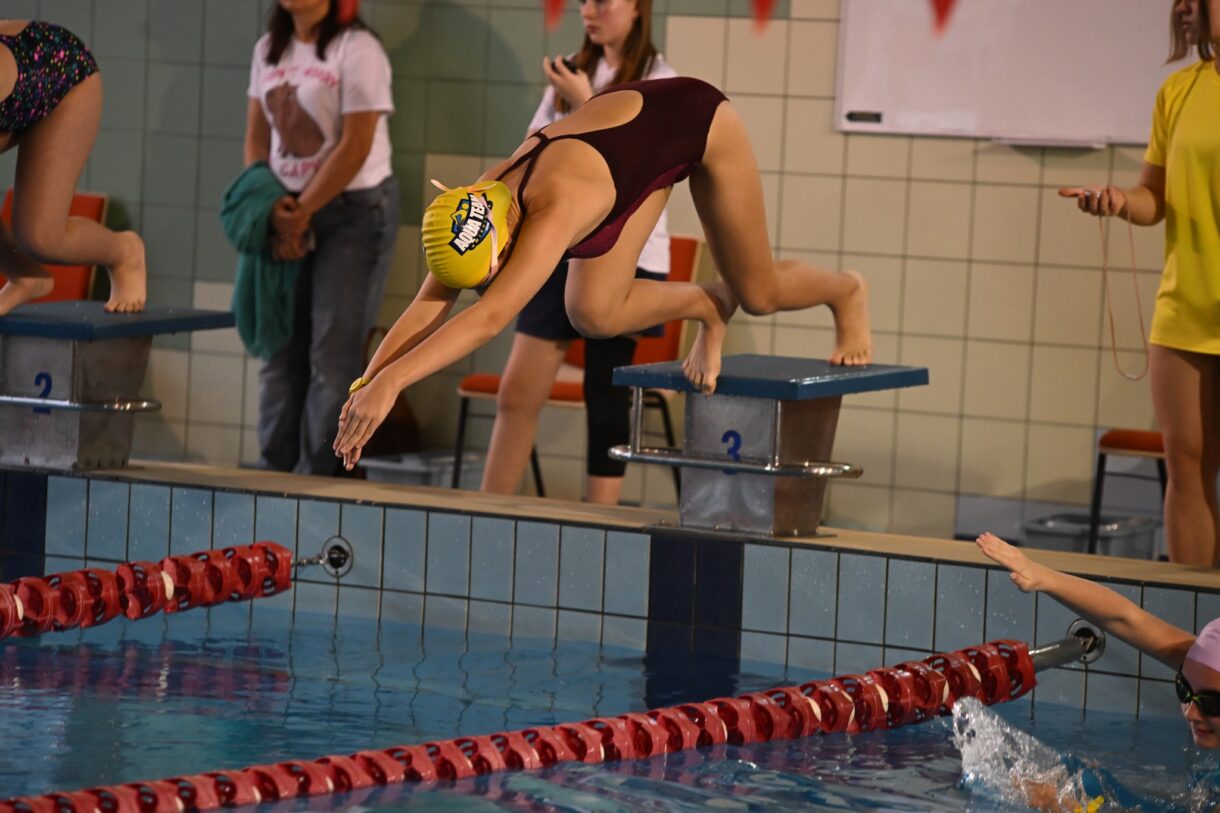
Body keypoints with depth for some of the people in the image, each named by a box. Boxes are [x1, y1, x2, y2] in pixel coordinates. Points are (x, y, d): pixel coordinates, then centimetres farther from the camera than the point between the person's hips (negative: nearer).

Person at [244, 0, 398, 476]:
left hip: (354, 209, -6)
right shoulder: (269, 49, 9)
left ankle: (315, 482, -3)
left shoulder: (356, 49, -12)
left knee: (332, 355, -6)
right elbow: (257, 137, 11)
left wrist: (302, 212, -12)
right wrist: (272, 207, -4)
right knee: (282, 348, 6)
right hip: (287, 210, 6)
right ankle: (272, 475, 11)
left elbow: (355, 148, -15)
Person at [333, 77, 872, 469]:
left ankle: (846, 291, 42)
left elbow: (489, 318, -54)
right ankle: (707, 307, 21)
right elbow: (426, 311, -19)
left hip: (697, 119, -6)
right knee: (592, 313, -8)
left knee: (759, 294, 8)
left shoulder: (554, 213, -44)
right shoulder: (475, 215, -24)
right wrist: (363, 385, -30)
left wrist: (390, 381, -62)